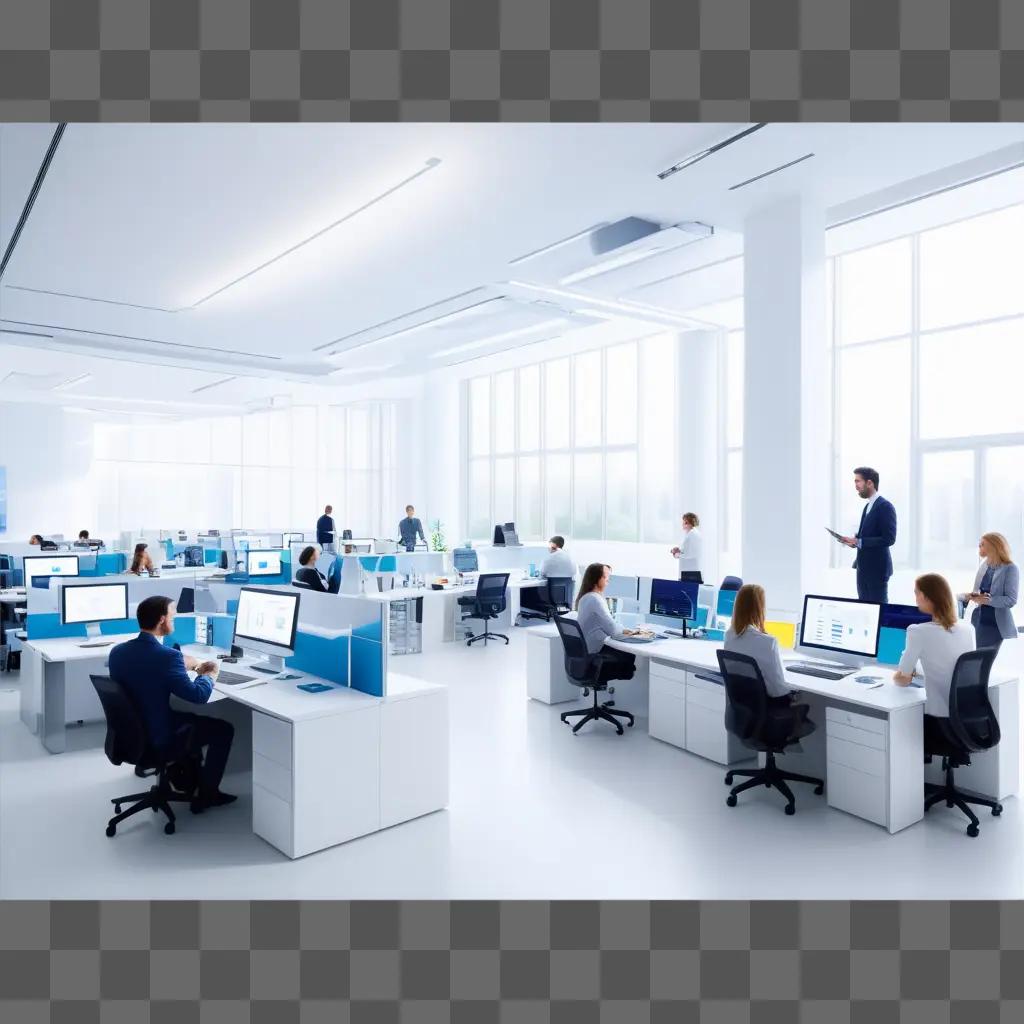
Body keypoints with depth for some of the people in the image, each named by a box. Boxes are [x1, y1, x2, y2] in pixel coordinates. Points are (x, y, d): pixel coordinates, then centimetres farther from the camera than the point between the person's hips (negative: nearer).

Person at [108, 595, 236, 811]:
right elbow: (198, 696, -23)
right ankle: (206, 794, 22)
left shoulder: (117, 651, -4)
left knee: (191, 717, 31)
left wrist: (183, 663, 15)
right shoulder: (167, 656, -27)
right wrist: (208, 675, -4)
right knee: (224, 729, 12)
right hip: (158, 741, -8)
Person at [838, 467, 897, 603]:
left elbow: (888, 539, -22)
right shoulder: (868, 506, 14)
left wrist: (859, 542, -23)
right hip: (863, 568, 9)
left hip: (877, 568, -9)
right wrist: (855, 539, 0)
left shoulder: (885, 506, -15)